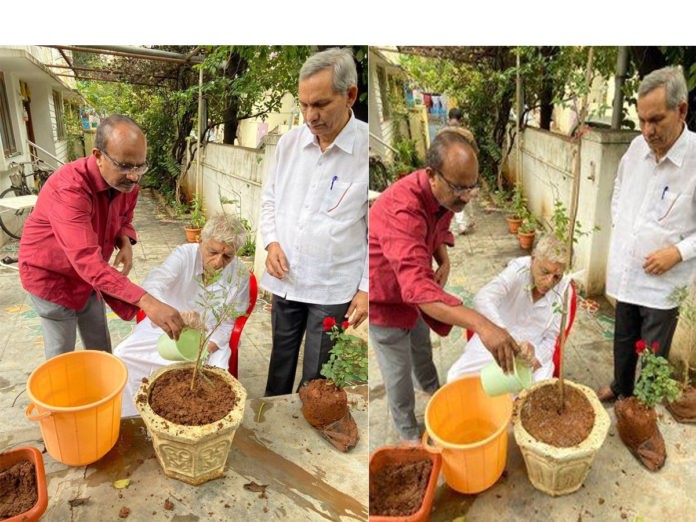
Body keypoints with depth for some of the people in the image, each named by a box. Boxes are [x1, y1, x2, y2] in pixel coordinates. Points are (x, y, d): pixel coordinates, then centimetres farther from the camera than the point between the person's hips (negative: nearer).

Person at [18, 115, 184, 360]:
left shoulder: (126, 182, -12)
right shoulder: (69, 188, -37)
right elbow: (87, 261, -47)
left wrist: (125, 243, -17)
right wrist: (146, 302, -56)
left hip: (89, 275, 7)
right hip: (51, 275, -6)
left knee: (100, 348, 14)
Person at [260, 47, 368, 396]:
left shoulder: (367, 148, -13)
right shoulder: (289, 142, 1)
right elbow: (270, 200, 14)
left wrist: (367, 288, -9)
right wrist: (271, 242, -3)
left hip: (333, 288, -4)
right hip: (285, 280, 4)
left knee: (317, 375, 11)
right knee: (280, 360, 21)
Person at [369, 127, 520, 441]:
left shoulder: (445, 194, -15)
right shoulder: (402, 209, -43)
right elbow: (418, 288, -54)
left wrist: (444, 261, -14)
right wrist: (481, 325, -64)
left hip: (412, 288, 8)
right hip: (384, 299, -7)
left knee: (422, 346, 30)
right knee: (399, 371, 10)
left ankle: (431, 387, 60)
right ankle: (407, 431, 36)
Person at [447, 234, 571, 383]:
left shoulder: (563, 290, -14)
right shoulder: (518, 269, -22)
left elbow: (550, 339, -4)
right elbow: (483, 300, -40)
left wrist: (536, 357, -24)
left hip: (534, 350, 1)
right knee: (456, 376, -14)